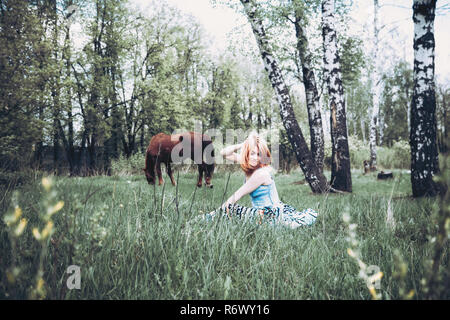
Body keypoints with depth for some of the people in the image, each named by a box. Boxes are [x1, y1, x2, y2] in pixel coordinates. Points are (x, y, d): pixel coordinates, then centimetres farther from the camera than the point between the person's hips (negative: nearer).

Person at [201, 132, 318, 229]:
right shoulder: (250, 165, 4)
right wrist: (244, 144, -3)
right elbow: (224, 153, 9)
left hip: (271, 214, -12)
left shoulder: (262, 173, -20)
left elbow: (237, 196, -15)